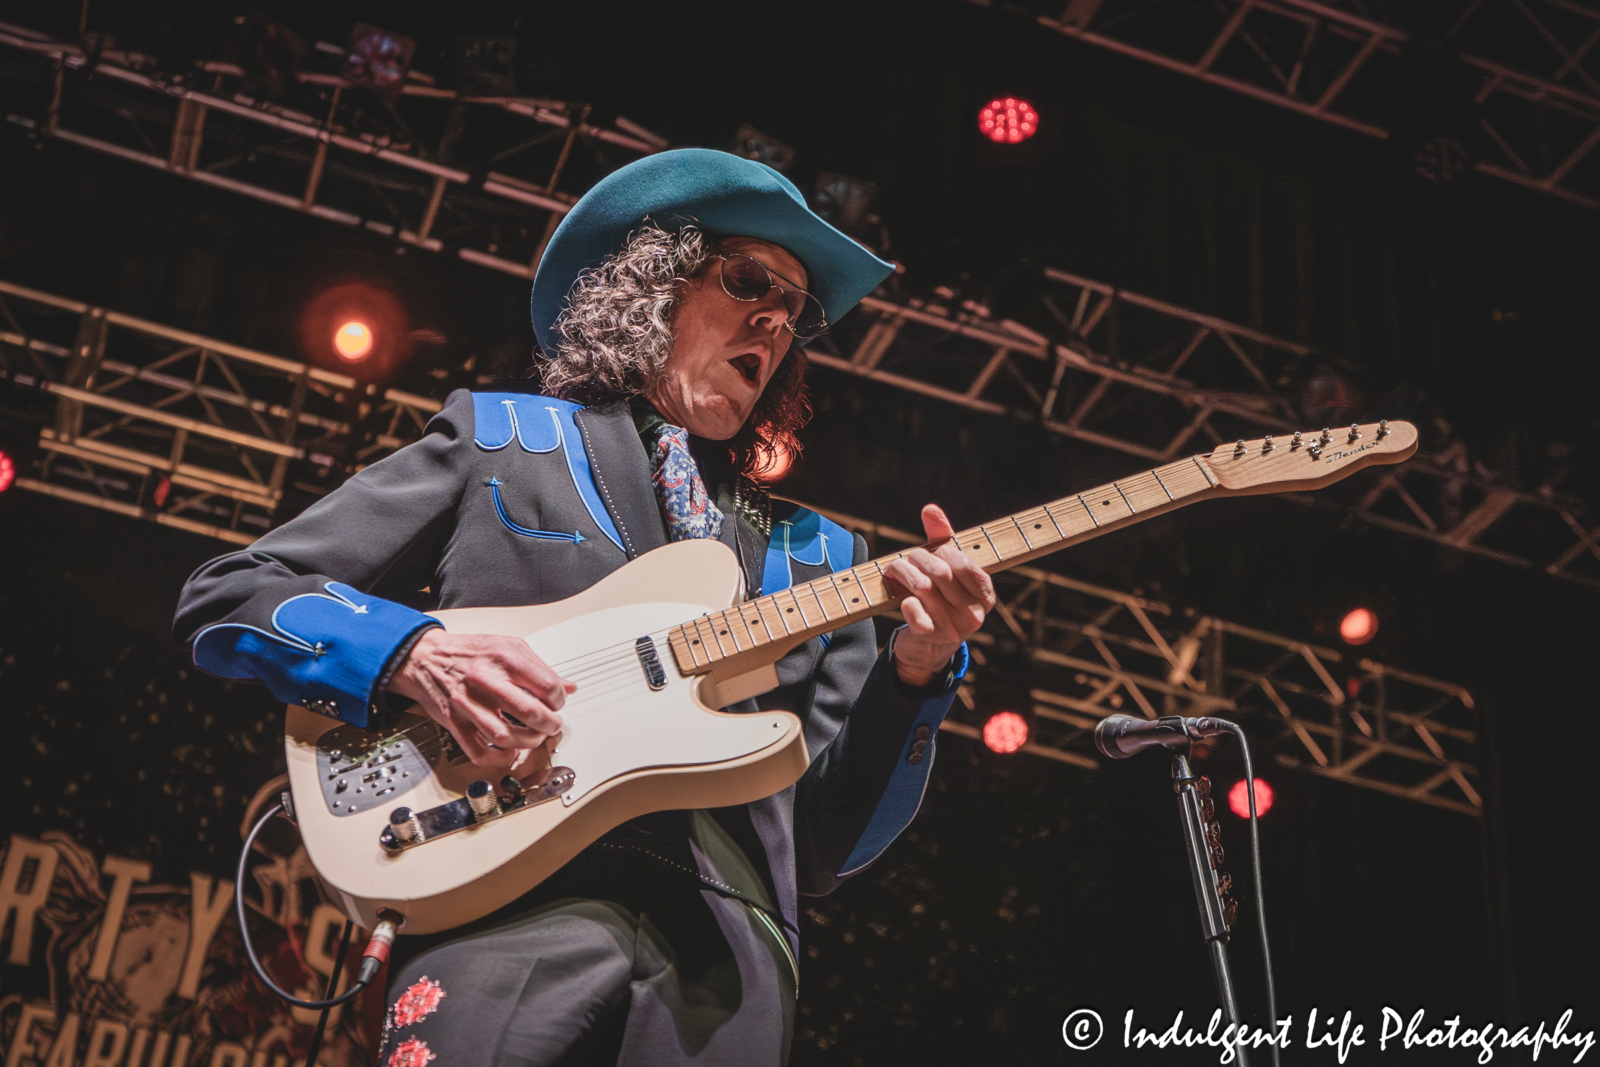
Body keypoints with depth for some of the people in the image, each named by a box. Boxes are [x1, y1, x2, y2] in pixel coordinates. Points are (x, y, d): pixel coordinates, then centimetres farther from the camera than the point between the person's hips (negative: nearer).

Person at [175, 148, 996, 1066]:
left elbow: (833, 841, 16)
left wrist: (916, 672, -1)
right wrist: (413, 653, -7)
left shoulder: (816, 556, 23)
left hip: (730, 939, 3)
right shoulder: (496, 438, 16)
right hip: (518, 898, -2)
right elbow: (223, 597, 11)